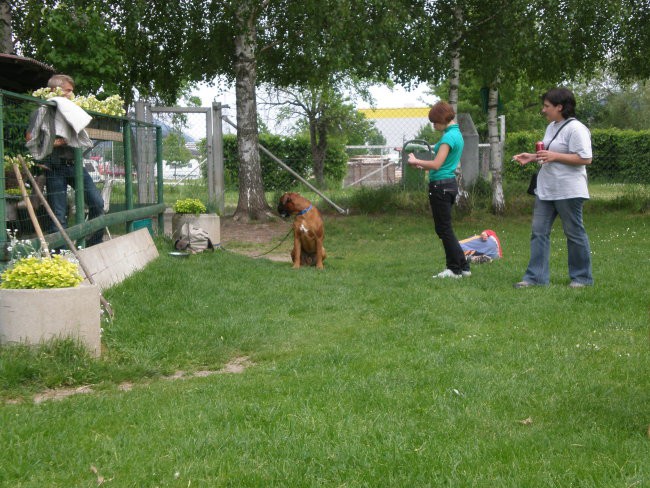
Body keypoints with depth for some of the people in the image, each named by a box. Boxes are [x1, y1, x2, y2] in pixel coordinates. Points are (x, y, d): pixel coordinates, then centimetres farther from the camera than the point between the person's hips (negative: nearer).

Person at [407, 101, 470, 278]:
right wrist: (423, 165, 12)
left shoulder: (449, 137, -16)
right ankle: (462, 267, 19)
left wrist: (416, 161, -8)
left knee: (444, 229, -1)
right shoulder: (457, 134, 15)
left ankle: (456, 269, 6)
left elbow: (436, 164, -20)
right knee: (444, 229, 16)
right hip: (450, 183, 10)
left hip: (441, 185, -10)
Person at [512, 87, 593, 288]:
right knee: (539, 232, 4)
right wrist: (532, 157, 12)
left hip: (568, 192, -9)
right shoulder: (552, 127, 15)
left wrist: (554, 156, -23)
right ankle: (535, 276, 7)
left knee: (574, 233, 3)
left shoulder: (575, 129, -15)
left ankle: (582, 277, 14)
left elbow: (585, 158, -21)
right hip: (546, 189, 9)